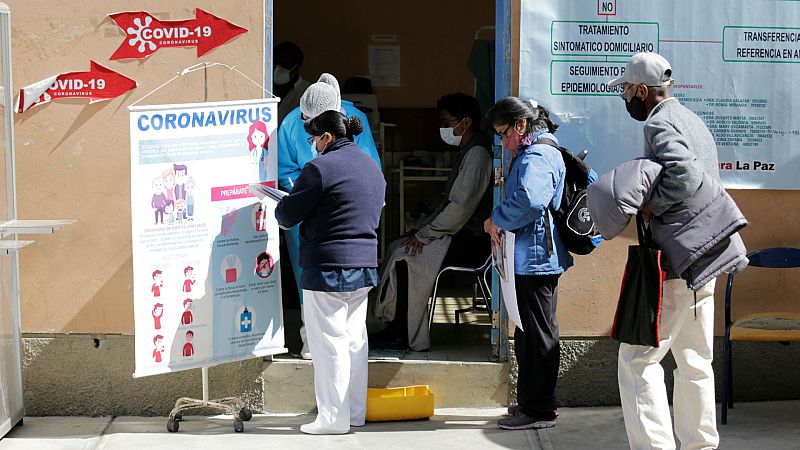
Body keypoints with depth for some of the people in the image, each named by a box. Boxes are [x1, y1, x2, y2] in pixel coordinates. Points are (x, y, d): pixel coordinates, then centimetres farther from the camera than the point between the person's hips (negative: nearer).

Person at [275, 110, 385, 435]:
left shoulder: (321, 167, -13)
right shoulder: (373, 167, 13)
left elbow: (287, 216, -10)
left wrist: (281, 206, 12)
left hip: (328, 268, -8)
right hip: (365, 265, 8)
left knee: (330, 342, -3)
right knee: (355, 340, 13)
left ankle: (333, 417, -1)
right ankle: (355, 411, 19)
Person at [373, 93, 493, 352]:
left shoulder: (477, 154, -18)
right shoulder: (467, 152, 17)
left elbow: (460, 207, -24)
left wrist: (423, 235, -16)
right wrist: (423, 230, 9)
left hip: (471, 242, -11)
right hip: (459, 234, 11)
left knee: (405, 258, -19)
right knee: (396, 248, 3)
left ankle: (407, 337, -11)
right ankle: (398, 327, 2)